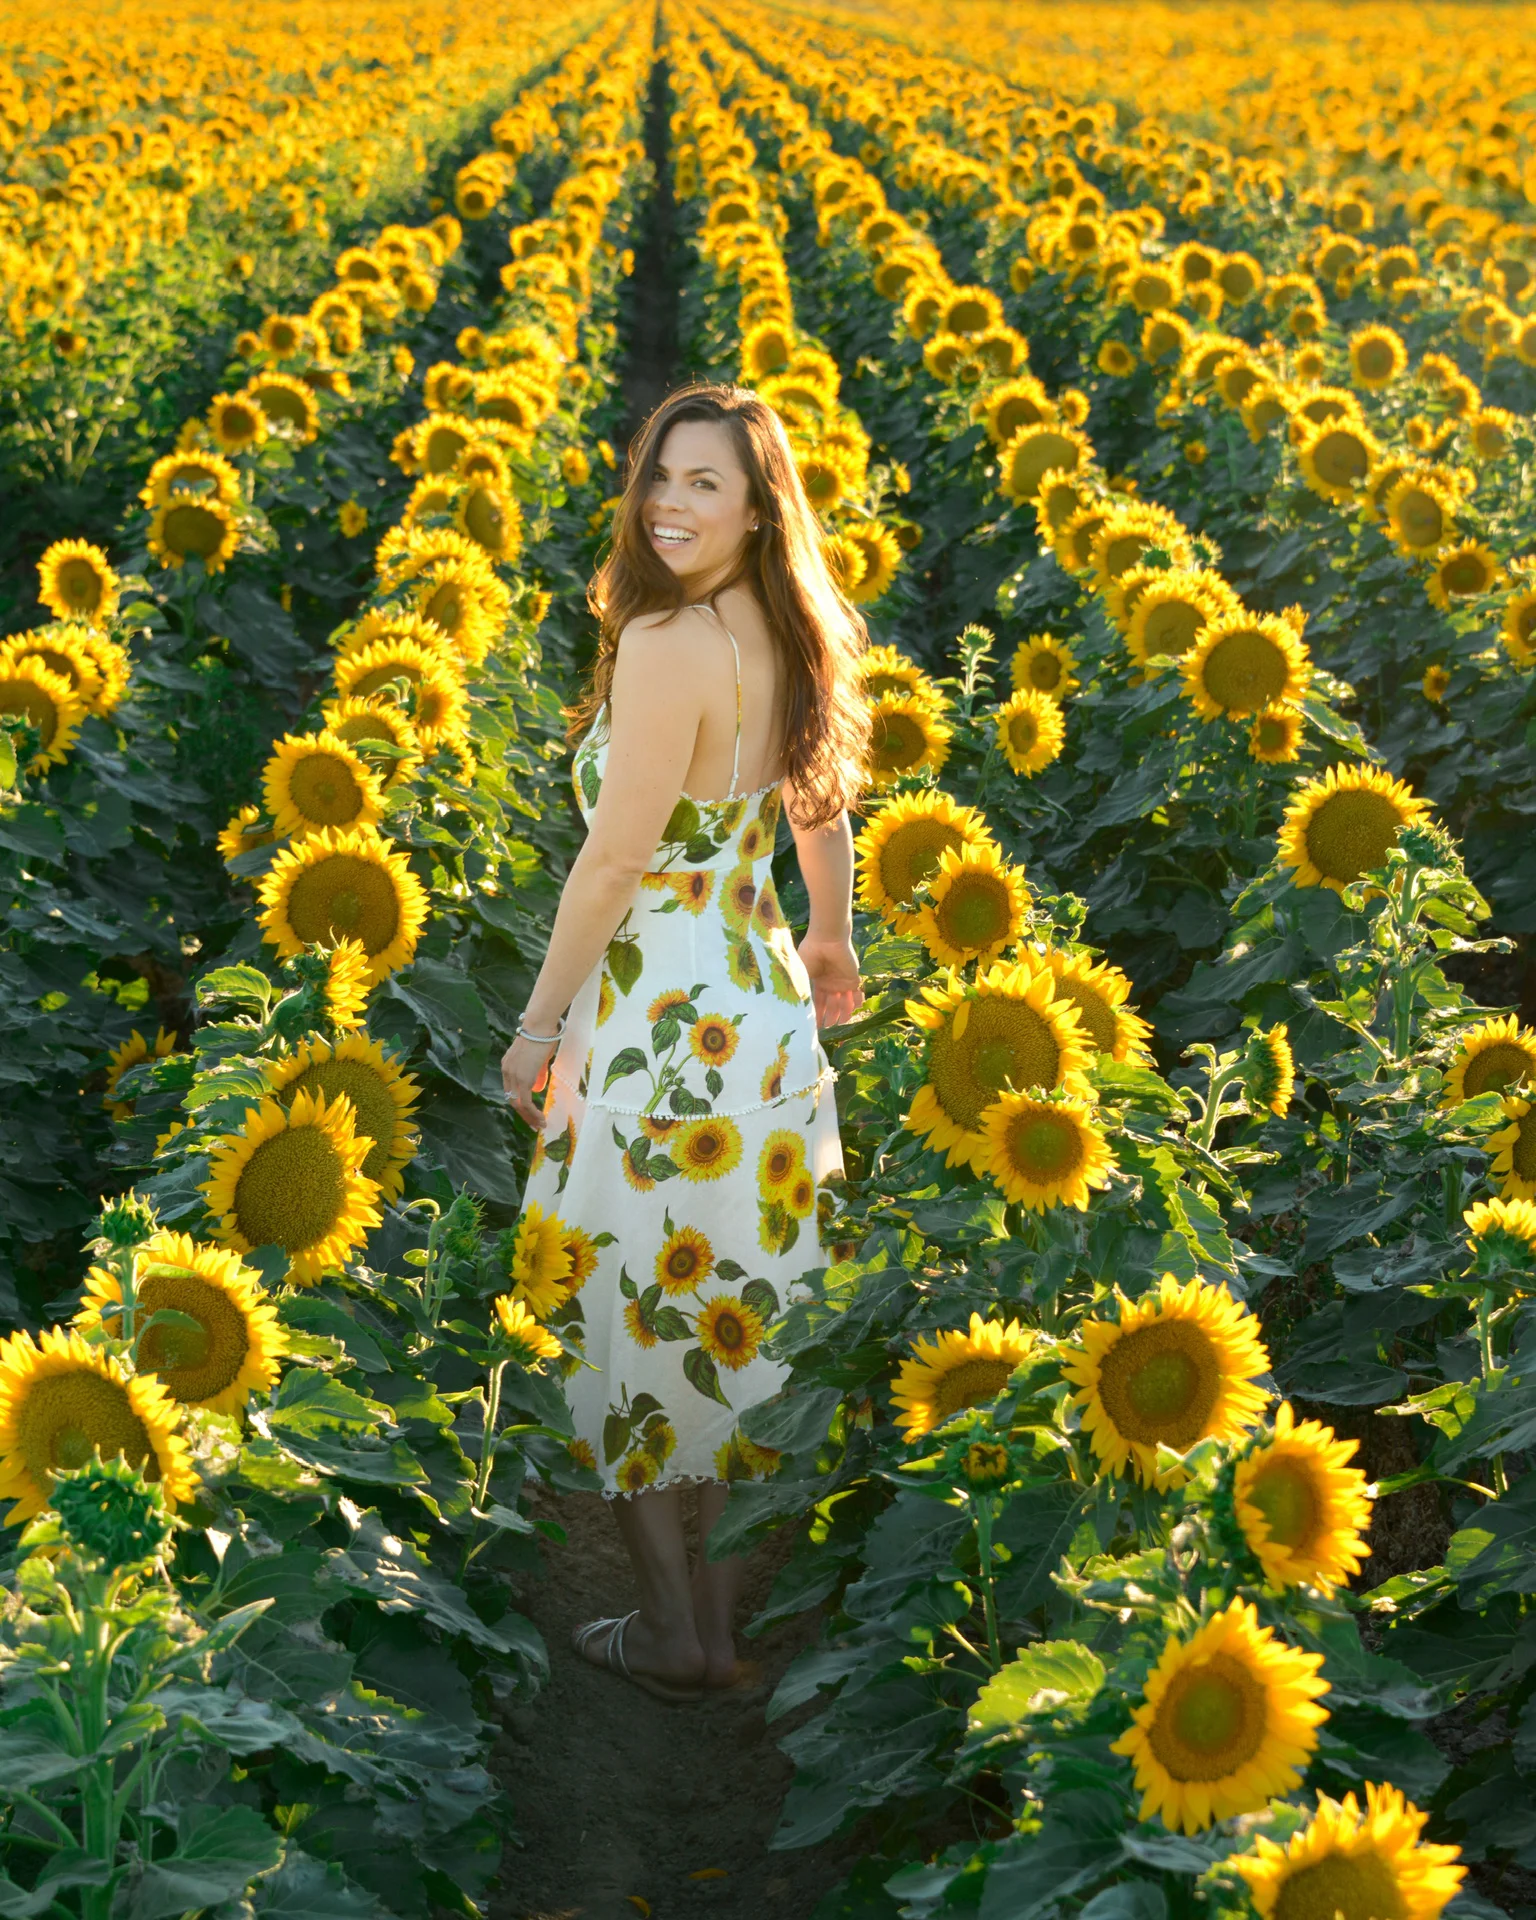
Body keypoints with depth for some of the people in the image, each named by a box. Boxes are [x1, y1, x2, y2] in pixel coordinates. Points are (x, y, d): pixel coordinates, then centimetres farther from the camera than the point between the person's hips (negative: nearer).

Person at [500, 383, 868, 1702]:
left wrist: (541, 1025, -9)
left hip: (666, 1019, -8)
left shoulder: (666, 643, -21)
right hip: (766, 1004, 8)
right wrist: (832, 941, 38)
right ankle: (735, 1614, 30)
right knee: (738, 1312, 17)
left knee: (645, 1312, 6)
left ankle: (674, 1631, 17)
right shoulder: (786, 635, 5)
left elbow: (614, 861, -20)